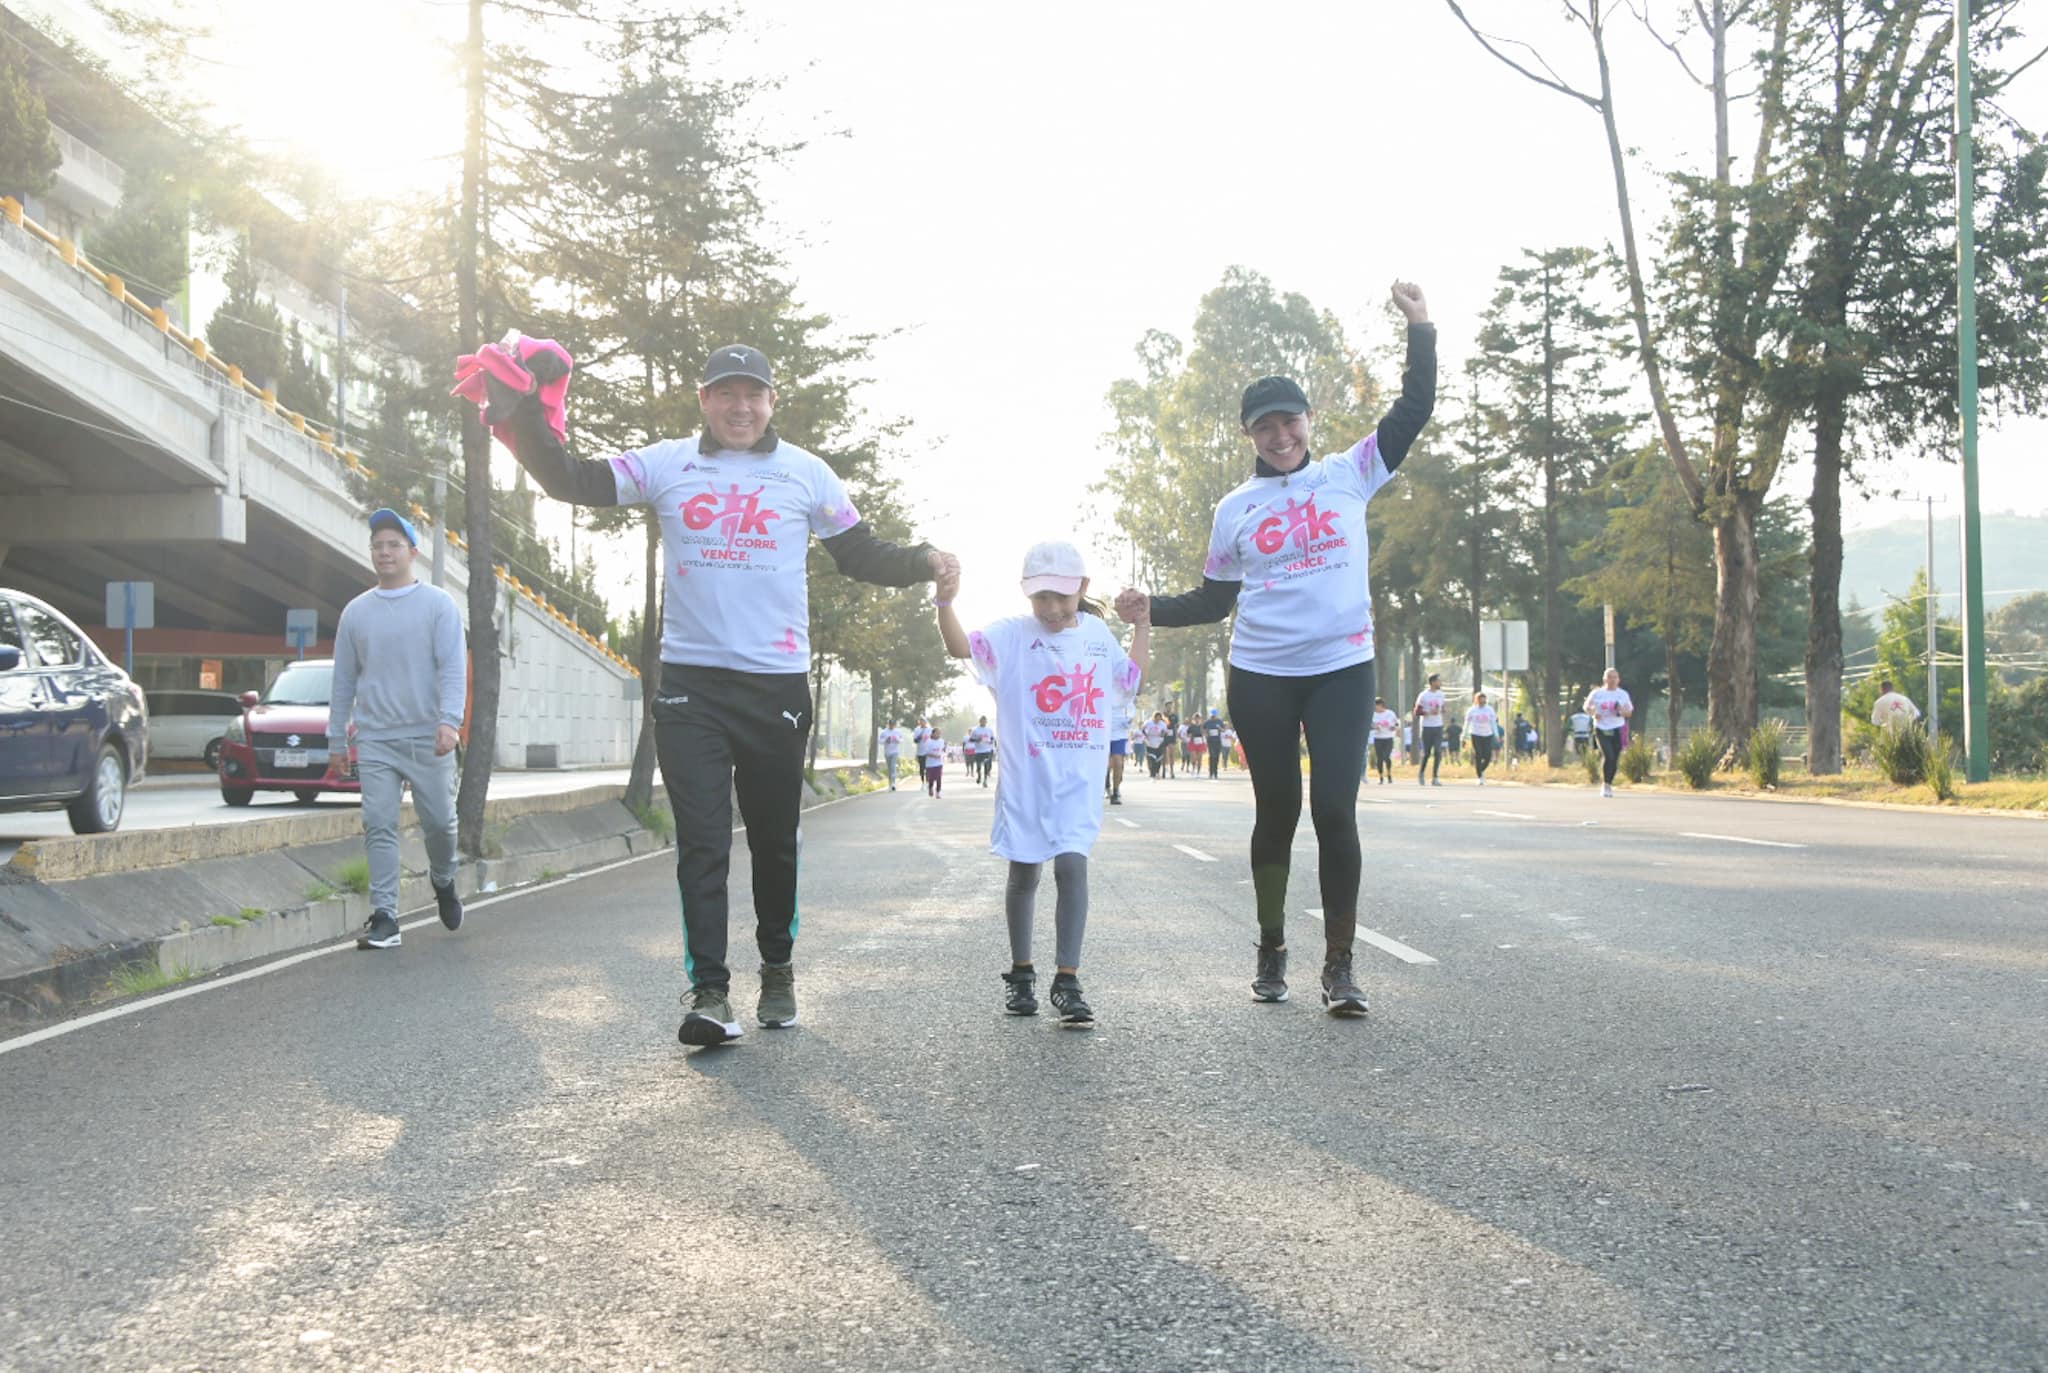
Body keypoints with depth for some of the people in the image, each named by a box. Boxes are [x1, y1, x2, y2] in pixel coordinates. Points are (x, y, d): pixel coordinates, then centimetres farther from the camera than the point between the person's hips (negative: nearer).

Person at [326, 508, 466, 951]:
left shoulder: (438, 604, 1)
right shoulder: (356, 612, 11)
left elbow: (453, 667, -8)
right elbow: (344, 681, 15)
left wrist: (450, 720, -22)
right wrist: (336, 740, 13)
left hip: (429, 738, -2)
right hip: (374, 740, 2)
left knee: (439, 821, 4)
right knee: (379, 826, -5)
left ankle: (443, 881, 34)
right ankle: (384, 918, -4)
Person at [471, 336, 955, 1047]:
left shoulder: (807, 474, 5)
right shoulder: (666, 464, 5)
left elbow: (861, 556, 8)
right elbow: (575, 483, 1)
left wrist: (921, 560, -10)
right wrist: (526, 422, -13)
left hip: (777, 686, 1)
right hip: (689, 683, 0)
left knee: (775, 840, 11)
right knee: (702, 841, -5)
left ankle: (778, 970, 29)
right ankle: (709, 990, -3)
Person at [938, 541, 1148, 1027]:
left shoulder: (1097, 633, 9)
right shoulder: (1014, 634, -4)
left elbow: (1132, 678, 22)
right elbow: (962, 646, -20)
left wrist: (1142, 622, 15)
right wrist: (945, 603, -37)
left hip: (1078, 780, 1)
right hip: (1026, 775, -1)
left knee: (1072, 865, -14)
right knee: (1023, 873, 9)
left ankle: (1067, 981, -9)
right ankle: (1021, 972, 27)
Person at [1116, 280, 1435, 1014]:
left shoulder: (1348, 475, 6)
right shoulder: (1235, 510, 9)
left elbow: (1413, 410, 3)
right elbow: (1213, 600, 14)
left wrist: (1419, 327, -5)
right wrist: (1154, 608, -2)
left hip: (1342, 671, -1)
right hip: (1260, 678, 1)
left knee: (1335, 811, -8)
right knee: (1276, 811, 8)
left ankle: (1339, 965, 1)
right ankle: (1271, 951, 25)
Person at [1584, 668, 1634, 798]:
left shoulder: (1623, 694, 8)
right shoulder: (1597, 693, 3)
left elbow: (1629, 712, 9)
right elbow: (1586, 706, 9)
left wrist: (1622, 711, -14)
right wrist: (1593, 713, -13)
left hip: (1617, 729, 2)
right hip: (1601, 729, -2)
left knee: (1615, 759, 2)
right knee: (1608, 756, -17)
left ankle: (1609, 784, 20)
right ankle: (1605, 783, -3)